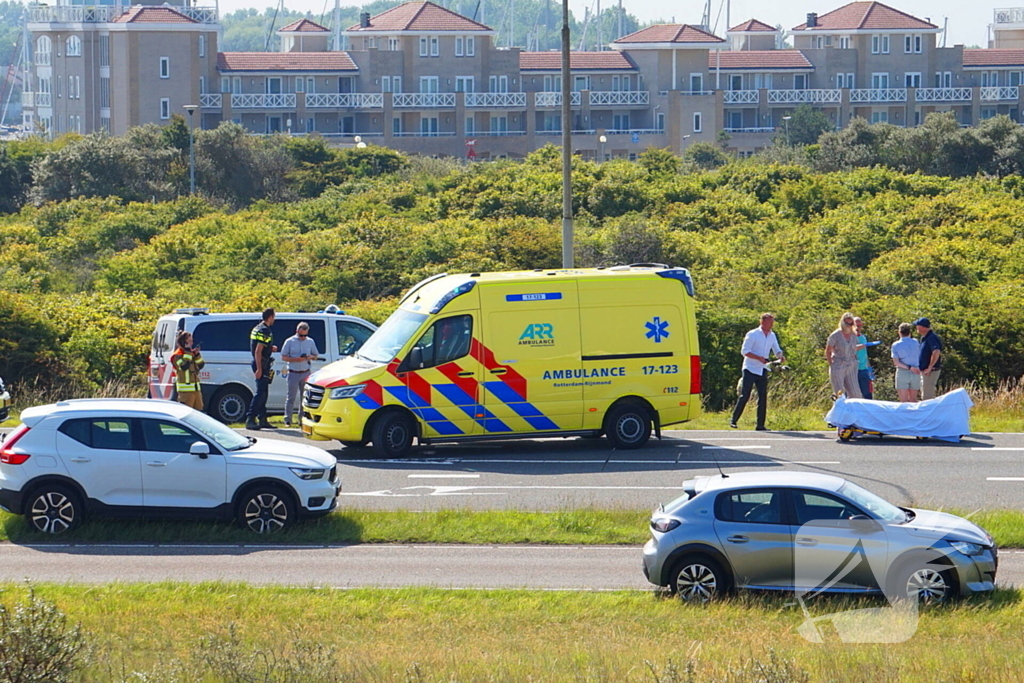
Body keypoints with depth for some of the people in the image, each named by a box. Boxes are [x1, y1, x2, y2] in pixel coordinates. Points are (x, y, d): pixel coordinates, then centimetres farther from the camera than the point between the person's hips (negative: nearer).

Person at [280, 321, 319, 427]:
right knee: (291, 397, -4)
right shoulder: (290, 341, 1)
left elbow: (316, 355, 16)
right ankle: (287, 420, -2)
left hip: (306, 373, 3)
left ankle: (302, 419, 11)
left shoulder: (310, 342, 9)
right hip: (293, 373, -3)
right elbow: (283, 357, -1)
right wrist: (296, 359, -16)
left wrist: (311, 357, -8)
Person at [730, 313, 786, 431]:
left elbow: (776, 350, 14)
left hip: (762, 370, 6)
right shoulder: (752, 335, -8)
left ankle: (760, 425, 6)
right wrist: (759, 358, -23)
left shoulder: (772, 336, 10)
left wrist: (780, 356, -10)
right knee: (744, 396, -8)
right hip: (750, 369, -6)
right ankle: (733, 420, 0)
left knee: (763, 397, 2)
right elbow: (744, 351, -11)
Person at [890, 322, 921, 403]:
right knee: (913, 400, 10)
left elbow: (896, 362, -10)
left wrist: (909, 368, -10)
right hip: (915, 374, 2)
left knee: (904, 401, -1)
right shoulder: (916, 343, 3)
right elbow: (920, 358, 6)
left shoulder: (896, 345, -3)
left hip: (902, 373, -2)